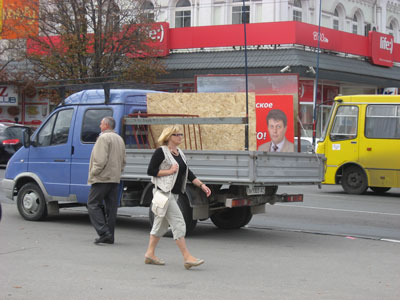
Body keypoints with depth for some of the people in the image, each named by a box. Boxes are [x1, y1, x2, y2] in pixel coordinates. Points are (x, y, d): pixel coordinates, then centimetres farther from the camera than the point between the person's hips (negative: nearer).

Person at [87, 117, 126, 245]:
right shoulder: (119, 139, 19)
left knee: (93, 204, -5)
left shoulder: (104, 138, -11)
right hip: (115, 179, 9)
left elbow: (101, 159, -19)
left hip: (102, 178, -9)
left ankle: (104, 232, -16)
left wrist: (93, 173, -11)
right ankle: (109, 236, 8)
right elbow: (123, 161, 22)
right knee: (111, 207, 8)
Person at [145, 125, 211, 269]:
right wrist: (169, 171, -16)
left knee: (161, 223, 13)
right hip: (164, 192, -9)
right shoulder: (161, 152, -9)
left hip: (174, 193, 9)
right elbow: (150, 171, -12)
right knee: (178, 223, -12)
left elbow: (188, 173, 17)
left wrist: (202, 185, 9)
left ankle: (150, 254, 21)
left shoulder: (180, 153, 16)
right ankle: (187, 258, -14)